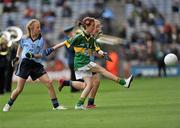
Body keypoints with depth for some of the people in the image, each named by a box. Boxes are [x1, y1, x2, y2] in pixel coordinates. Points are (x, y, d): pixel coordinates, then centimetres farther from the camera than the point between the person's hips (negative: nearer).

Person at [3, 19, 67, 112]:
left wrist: (32, 55, -23)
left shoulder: (41, 40, -3)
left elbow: (41, 55, -6)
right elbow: (20, 46, 21)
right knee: (19, 89, -1)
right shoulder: (24, 39, -3)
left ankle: (55, 105, -1)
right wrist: (17, 57, 19)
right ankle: (9, 104, 23)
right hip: (25, 64, -1)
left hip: (36, 64, 1)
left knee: (49, 83, -10)